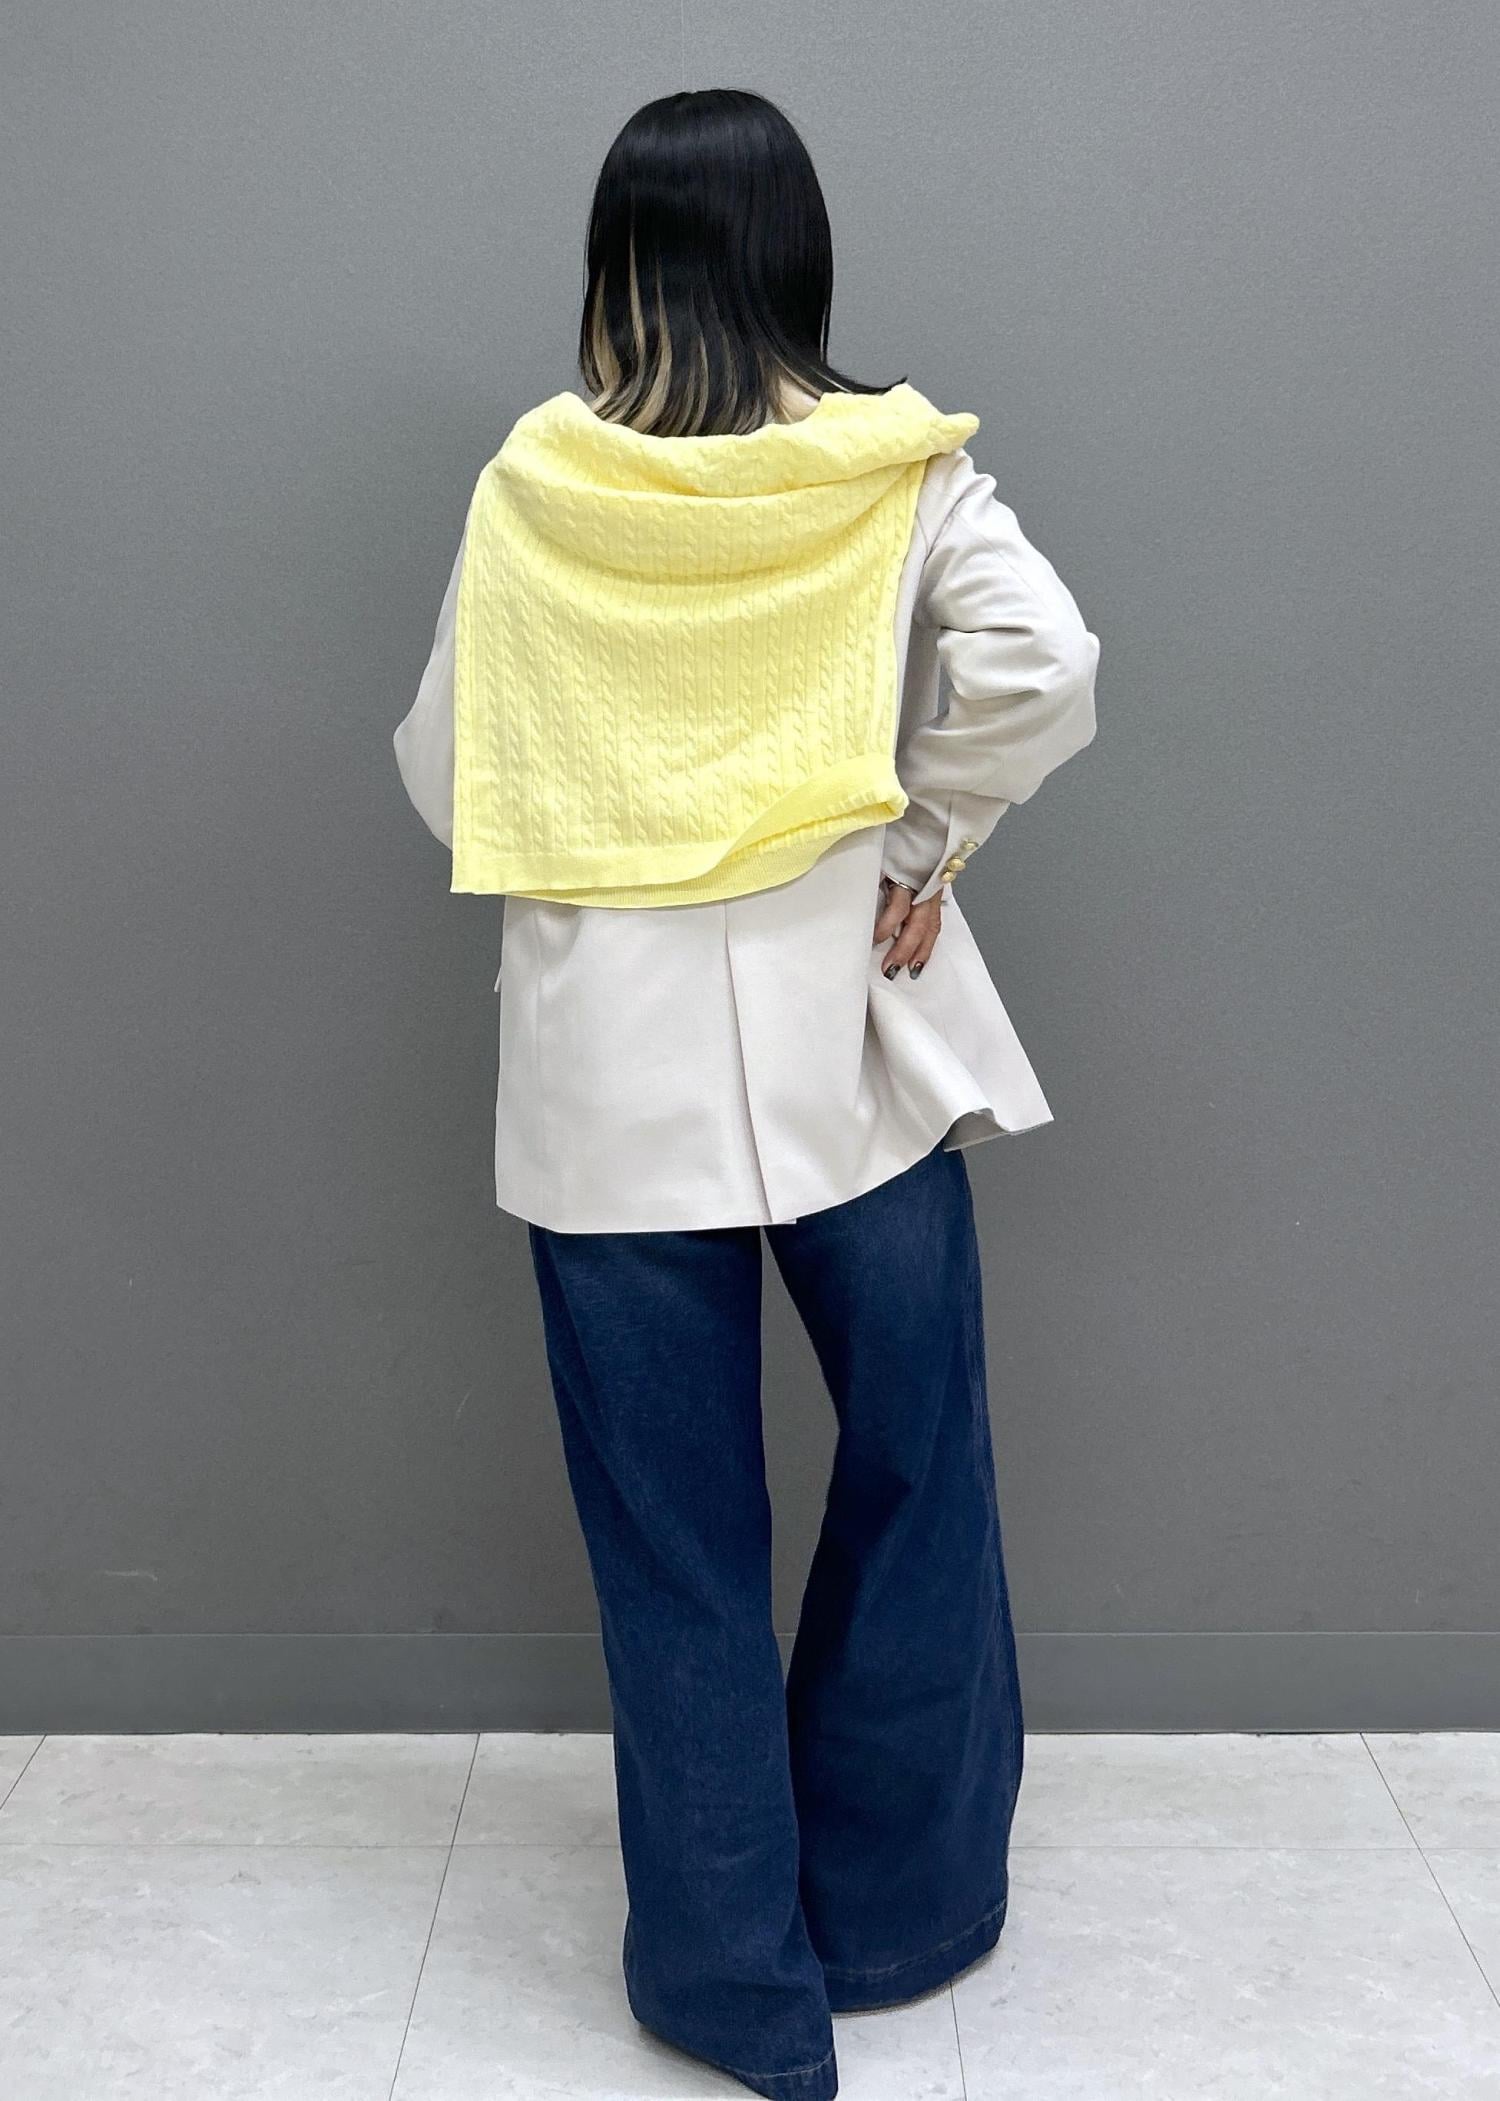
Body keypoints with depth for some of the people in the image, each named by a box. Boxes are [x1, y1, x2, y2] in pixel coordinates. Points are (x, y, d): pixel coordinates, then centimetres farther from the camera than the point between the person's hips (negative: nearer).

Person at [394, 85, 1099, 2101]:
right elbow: (1042, 666, -17)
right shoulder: (899, 471, -3)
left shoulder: (532, 489, -1)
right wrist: (928, 832, -3)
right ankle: (895, 1908, 32)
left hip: (614, 1067, 0)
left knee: (676, 1535, 10)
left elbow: (442, 771, 2)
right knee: (914, 1478, 17)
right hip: (850, 1039, 0)